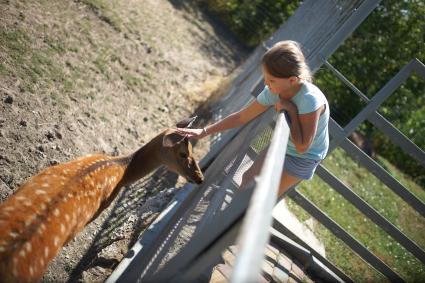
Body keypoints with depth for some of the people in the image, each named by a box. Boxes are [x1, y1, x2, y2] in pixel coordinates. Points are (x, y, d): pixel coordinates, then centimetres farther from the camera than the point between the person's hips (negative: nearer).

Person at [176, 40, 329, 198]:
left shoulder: (310, 99, -37)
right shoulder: (273, 92, -18)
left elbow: (301, 146, -33)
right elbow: (242, 117, -7)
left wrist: (291, 109, -34)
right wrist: (204, 132, -8)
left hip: (304, 158, -6)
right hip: (282, 145, 6)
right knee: (249, 178, 10)